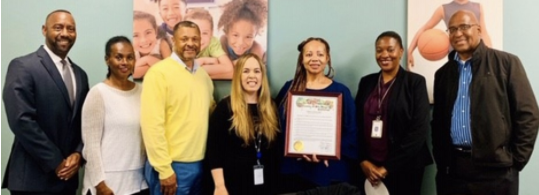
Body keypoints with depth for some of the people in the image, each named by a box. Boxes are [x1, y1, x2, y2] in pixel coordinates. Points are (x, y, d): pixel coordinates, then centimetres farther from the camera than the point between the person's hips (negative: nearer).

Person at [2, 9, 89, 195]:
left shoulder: (80, 74, 12)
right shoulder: (22, 66, -7)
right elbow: (21, 121, -16)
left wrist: (78, 154, -6)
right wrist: (55, 163, -15)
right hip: (33, 177, -6)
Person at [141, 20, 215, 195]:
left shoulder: (203, 75, 10)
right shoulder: (159, 72, -10)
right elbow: (152, 124, -15)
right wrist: (164, 169, -17)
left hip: (200, 163, 6)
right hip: (173, 164, -6)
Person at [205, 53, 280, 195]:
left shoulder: (271, 107, 8)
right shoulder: (225, 107, -6)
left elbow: (276, 147, 13)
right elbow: (213, 149, -10)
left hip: (265, 183, 4)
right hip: (234, 183, -4)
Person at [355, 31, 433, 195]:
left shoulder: (415, 82, -3)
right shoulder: (366, 82, 8)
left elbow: (419, 130, -9)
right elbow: (358, 124, 6)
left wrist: (388, 167, -11)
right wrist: (363, 161, -7)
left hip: (403, 169, -3)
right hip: (368, 168, 3)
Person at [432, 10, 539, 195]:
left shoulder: (507, 63, 0)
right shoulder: (443, 73, 12)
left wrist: (515, 161, -5)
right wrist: (440, 161, 7)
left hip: (495, 169, -3)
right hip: (451, 169, 4)